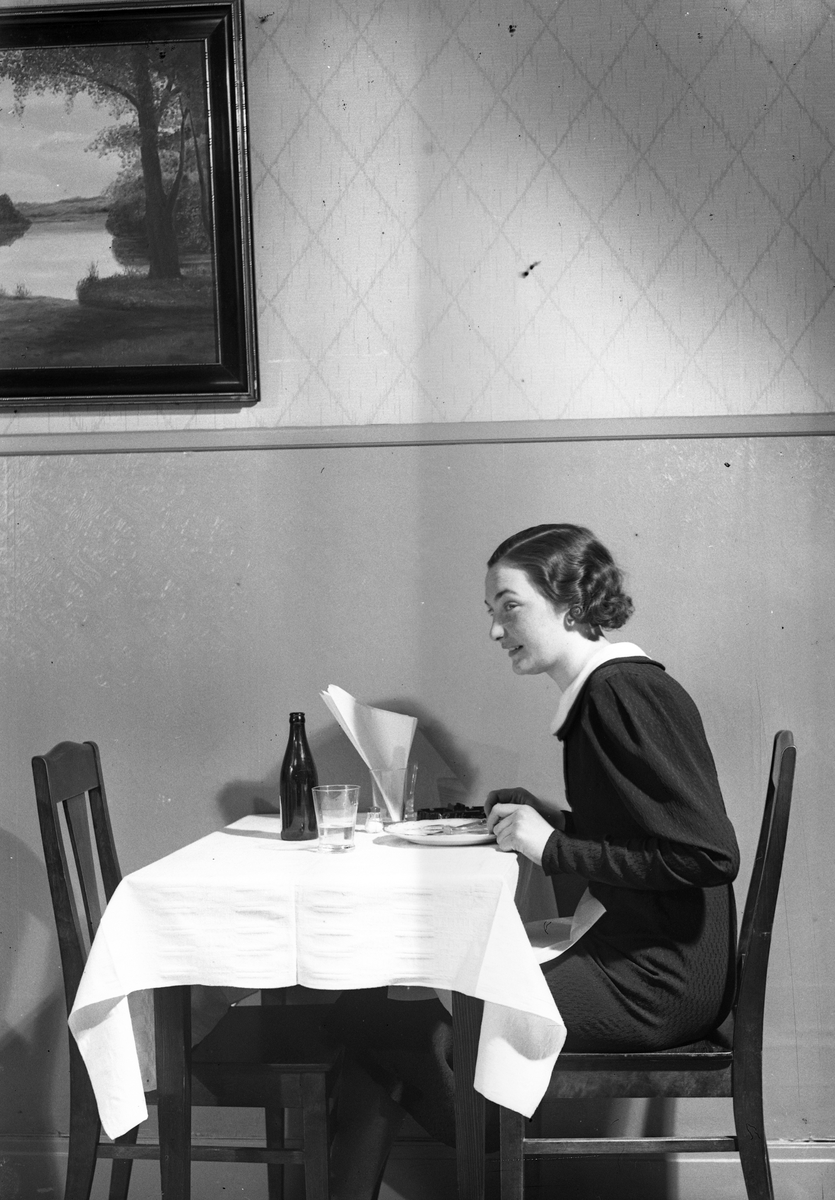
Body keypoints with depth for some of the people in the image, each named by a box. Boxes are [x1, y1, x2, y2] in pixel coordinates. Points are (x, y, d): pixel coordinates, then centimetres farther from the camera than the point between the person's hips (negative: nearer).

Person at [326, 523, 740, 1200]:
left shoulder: (624, 692, -15)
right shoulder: (608, 689, 14)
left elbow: (710, 854, -22)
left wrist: (554, 847, -18)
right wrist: (551, 817, 6)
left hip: (657, 984, -9)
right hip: (638, 959, 9)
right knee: (371, 1009, 1)